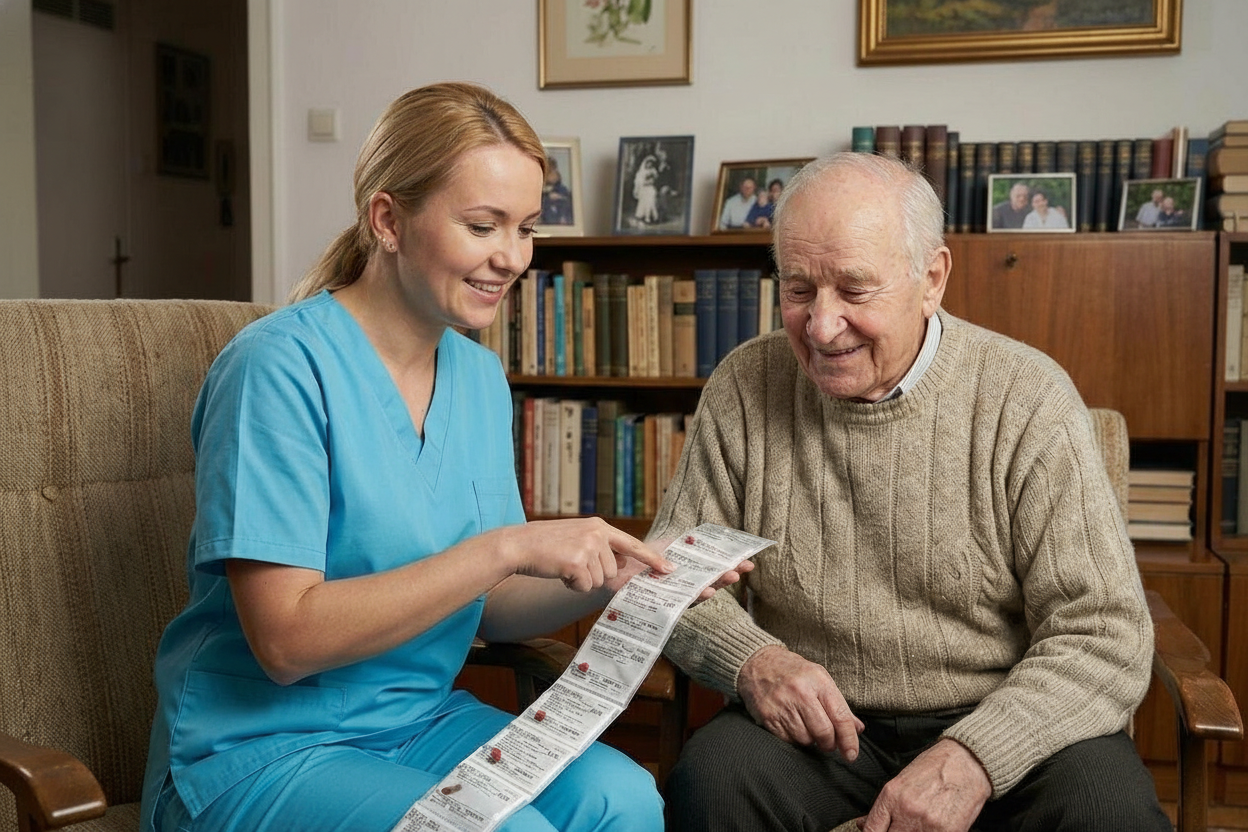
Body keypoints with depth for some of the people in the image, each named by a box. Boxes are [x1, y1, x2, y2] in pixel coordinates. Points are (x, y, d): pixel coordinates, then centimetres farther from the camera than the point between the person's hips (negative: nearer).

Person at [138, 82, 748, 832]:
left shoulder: (480, 376, 5)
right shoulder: (282, 366, -17)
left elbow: (490, 611, 7)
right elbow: (286, 639, -22)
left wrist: (606, 582, -12)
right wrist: (505, 547, -26)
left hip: (422, 720, 6)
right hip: (262, 752, -5)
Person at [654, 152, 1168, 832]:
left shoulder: (1026, 399, -10)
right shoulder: (744, 388, -3)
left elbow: (1105, 637, -12)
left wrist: (974, 757, -27)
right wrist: (749, 658, -18)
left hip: (994, 720, -1)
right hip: (817, 726, 1)